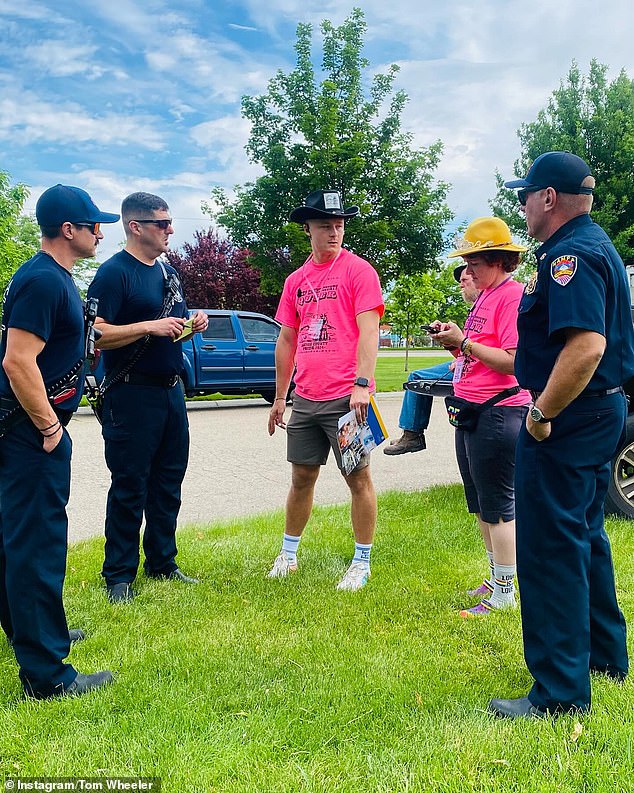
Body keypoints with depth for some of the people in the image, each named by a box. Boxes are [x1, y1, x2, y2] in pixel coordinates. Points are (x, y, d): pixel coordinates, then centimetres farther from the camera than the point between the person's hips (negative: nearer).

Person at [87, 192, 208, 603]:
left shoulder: (168, 272, 15)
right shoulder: (114, 272, -10)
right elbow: (95, 334, -19)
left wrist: (194, 323, 4)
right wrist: (149, 326, -22)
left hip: (171, 390, 8)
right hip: (132, 395, -8)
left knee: (168, 481, 14)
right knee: (130, 487, 0)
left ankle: (163, 562, 27)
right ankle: (119, 574, 13)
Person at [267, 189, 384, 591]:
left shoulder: (359, 270, -3)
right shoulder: (296, 280, 13)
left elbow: (368, 331, -12)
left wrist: (362, 384, -23)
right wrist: (280, 397, 18)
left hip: (346, 397, -5)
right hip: (305, 399, 6)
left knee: (358, 478, 3)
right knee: (302, 477, 14)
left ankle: (362, 563, 16)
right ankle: (288, 554, 29)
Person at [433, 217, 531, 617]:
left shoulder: (513, 295, -13)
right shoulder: (485, 296, 17)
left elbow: (513, 362, -22)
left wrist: (464, 341, -18)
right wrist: (454, 338, 4)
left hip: (499, 414, -10)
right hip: (471, 413, 10)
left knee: (498, 507, -1)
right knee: (480, 505, 17)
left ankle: (505, 592, 11)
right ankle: (497, 577, 32)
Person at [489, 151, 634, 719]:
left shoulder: (570, 255, -18)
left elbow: (586, 346, -31)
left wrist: (542, 413, -22)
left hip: (569, 418, -11)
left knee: (549, 550, -4)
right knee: (583, 538, 21)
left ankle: (560, 692, 7)